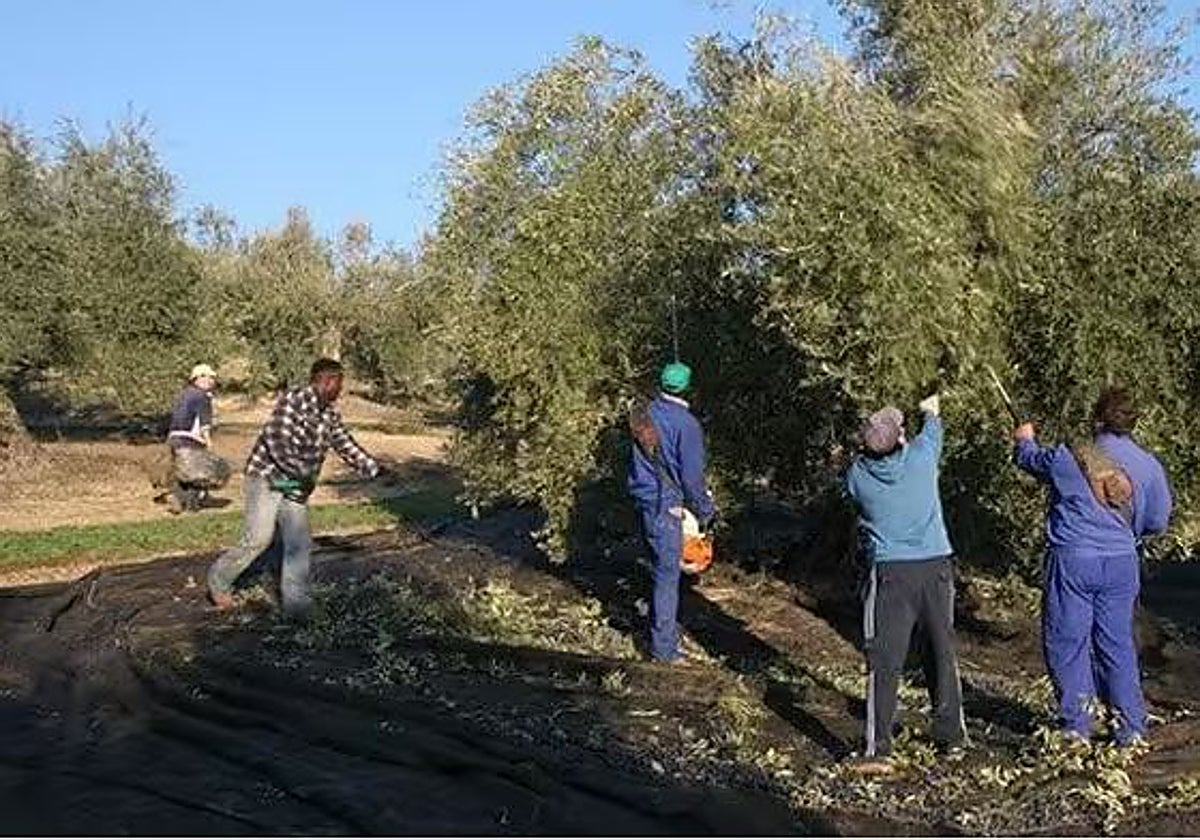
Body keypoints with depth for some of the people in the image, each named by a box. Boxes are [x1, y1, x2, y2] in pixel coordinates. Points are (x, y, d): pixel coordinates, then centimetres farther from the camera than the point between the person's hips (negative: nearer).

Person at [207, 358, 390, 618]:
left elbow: (346, 445, 15)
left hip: (295, 486, 7)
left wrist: (374, 470, 5)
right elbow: (277, 443, -25)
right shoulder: (292, 400, -17)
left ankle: (296, 602, 5)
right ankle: (220, 579, 8)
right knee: (259, 538, -13)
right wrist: (304, 473, -30)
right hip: (266, 477, -7)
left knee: (299, 545, 0)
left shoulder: (330, 414, 8)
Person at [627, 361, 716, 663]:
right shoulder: (685, 424, -17)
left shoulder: (647, 414, 4)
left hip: (644, 500, 7)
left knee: (662, 569, 20)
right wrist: (705, 512, -2)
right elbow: (692, 477, -15)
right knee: (667, 575, 0)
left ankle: (663, 627, 32)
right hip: (666, 507, -7)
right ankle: (663, 647, 5)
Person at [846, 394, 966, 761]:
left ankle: (878, 745, -1)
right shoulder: (920, 456, -5)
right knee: (942, 650, 16)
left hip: (890, 571, -2)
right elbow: (933, 432, 18)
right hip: (936, 565, 2)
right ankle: (951, 734, 27)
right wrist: (931, 411, 41)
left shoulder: (858, 474, -7)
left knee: (884, 660, 0)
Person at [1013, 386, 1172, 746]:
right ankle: (1132, 726, 18)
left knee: (1067, 643, 6)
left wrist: (1024, 439, 33)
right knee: (1117, 643, 14)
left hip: (1072, 561, -4)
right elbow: (1157, 522, 9)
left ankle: (1076, 726, 10)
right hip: (1121, 564, 4)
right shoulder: (1150, 466, 0)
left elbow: (1029, 457, 10)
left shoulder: (1071, 458, -10)